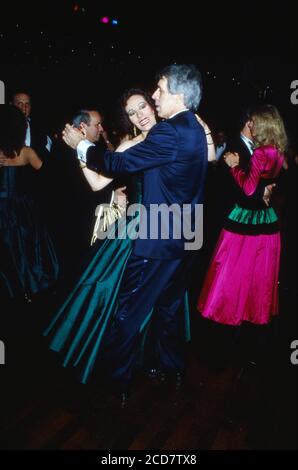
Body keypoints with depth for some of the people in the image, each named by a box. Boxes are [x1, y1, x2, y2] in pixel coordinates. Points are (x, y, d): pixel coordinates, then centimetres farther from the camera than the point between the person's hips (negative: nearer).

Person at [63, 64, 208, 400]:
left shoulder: (169, 132, -20)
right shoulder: (194, 129, 10)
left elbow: (121, 163, -18)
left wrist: (80, 145, -4)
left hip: (156, 239, -9)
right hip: (182, 237, 9)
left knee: (128, 310, 5)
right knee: (168, 306, 22)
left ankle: (117, 379, 21)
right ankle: (170, 365, 40)